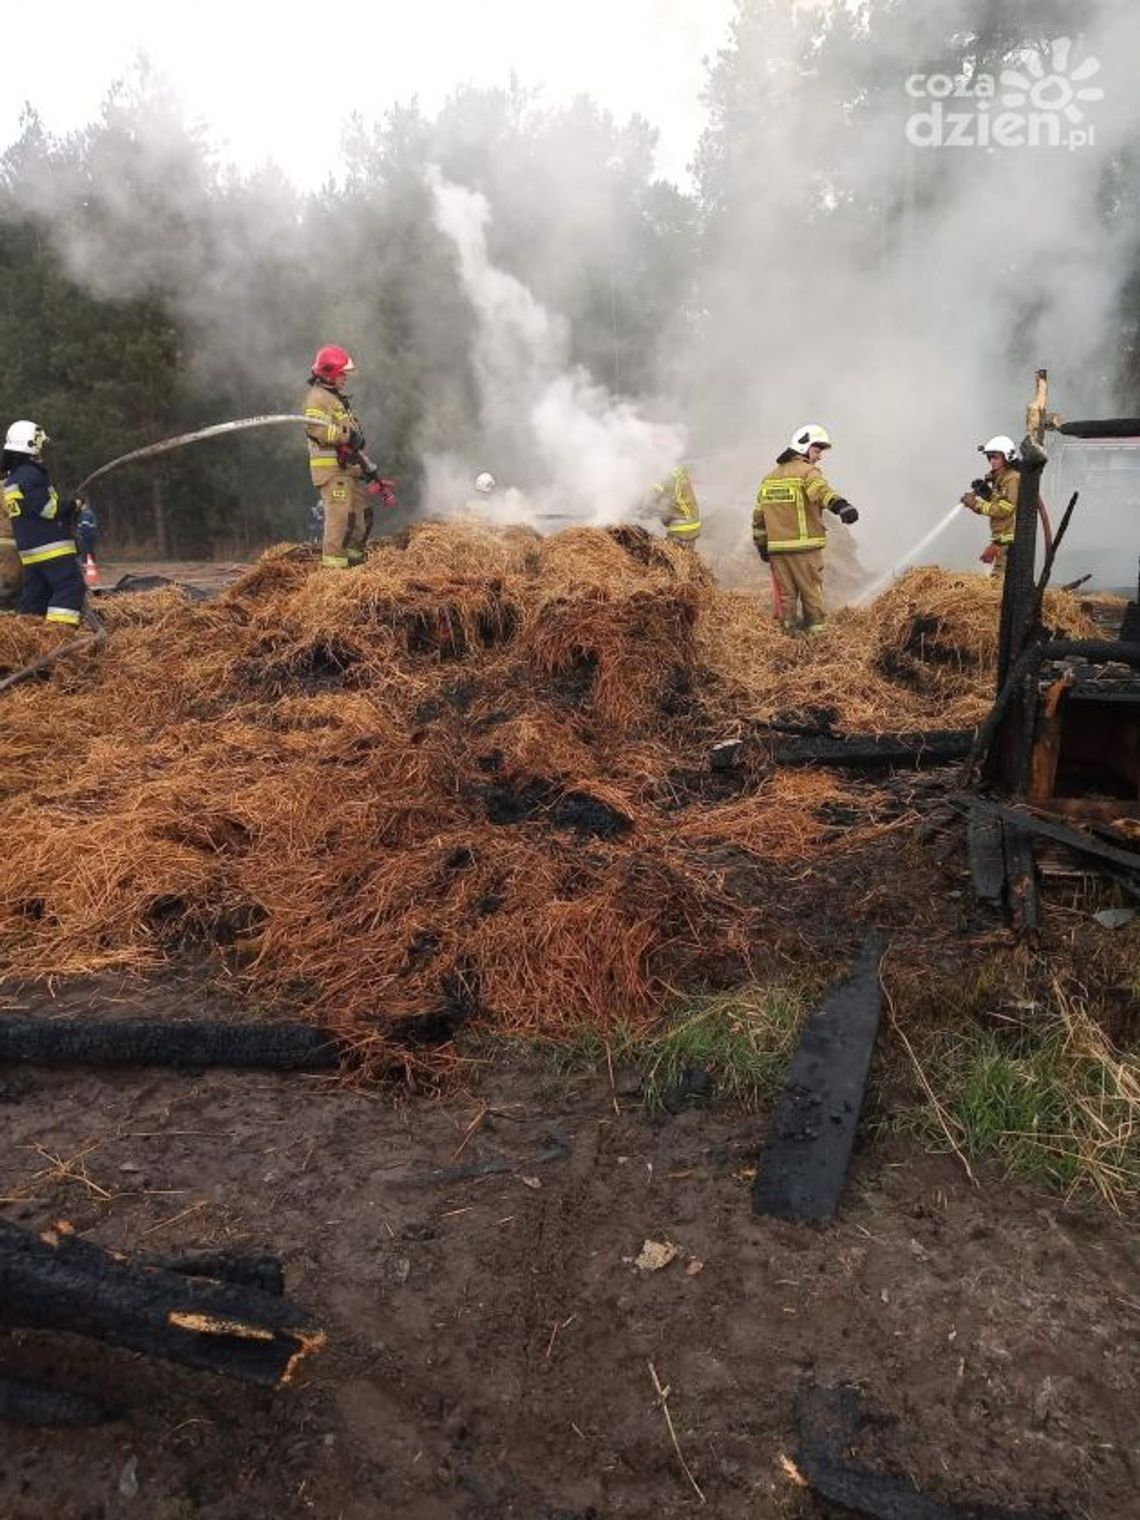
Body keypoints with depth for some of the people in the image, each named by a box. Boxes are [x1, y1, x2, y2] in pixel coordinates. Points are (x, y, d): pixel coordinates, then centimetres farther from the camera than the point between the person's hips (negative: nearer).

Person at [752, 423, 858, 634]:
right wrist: (841, 506, -46)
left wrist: (761, 546, 25)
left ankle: (788, 633, 14)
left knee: (786, 595, 12)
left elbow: (758, 516, 19)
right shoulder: (807, 472, -6)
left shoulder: (769, 477, 17)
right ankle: (815, 633, 6)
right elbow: (821, 490, -29)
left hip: (777, 547, 6)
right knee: (812, 593, 3)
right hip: (804, 547, -6)